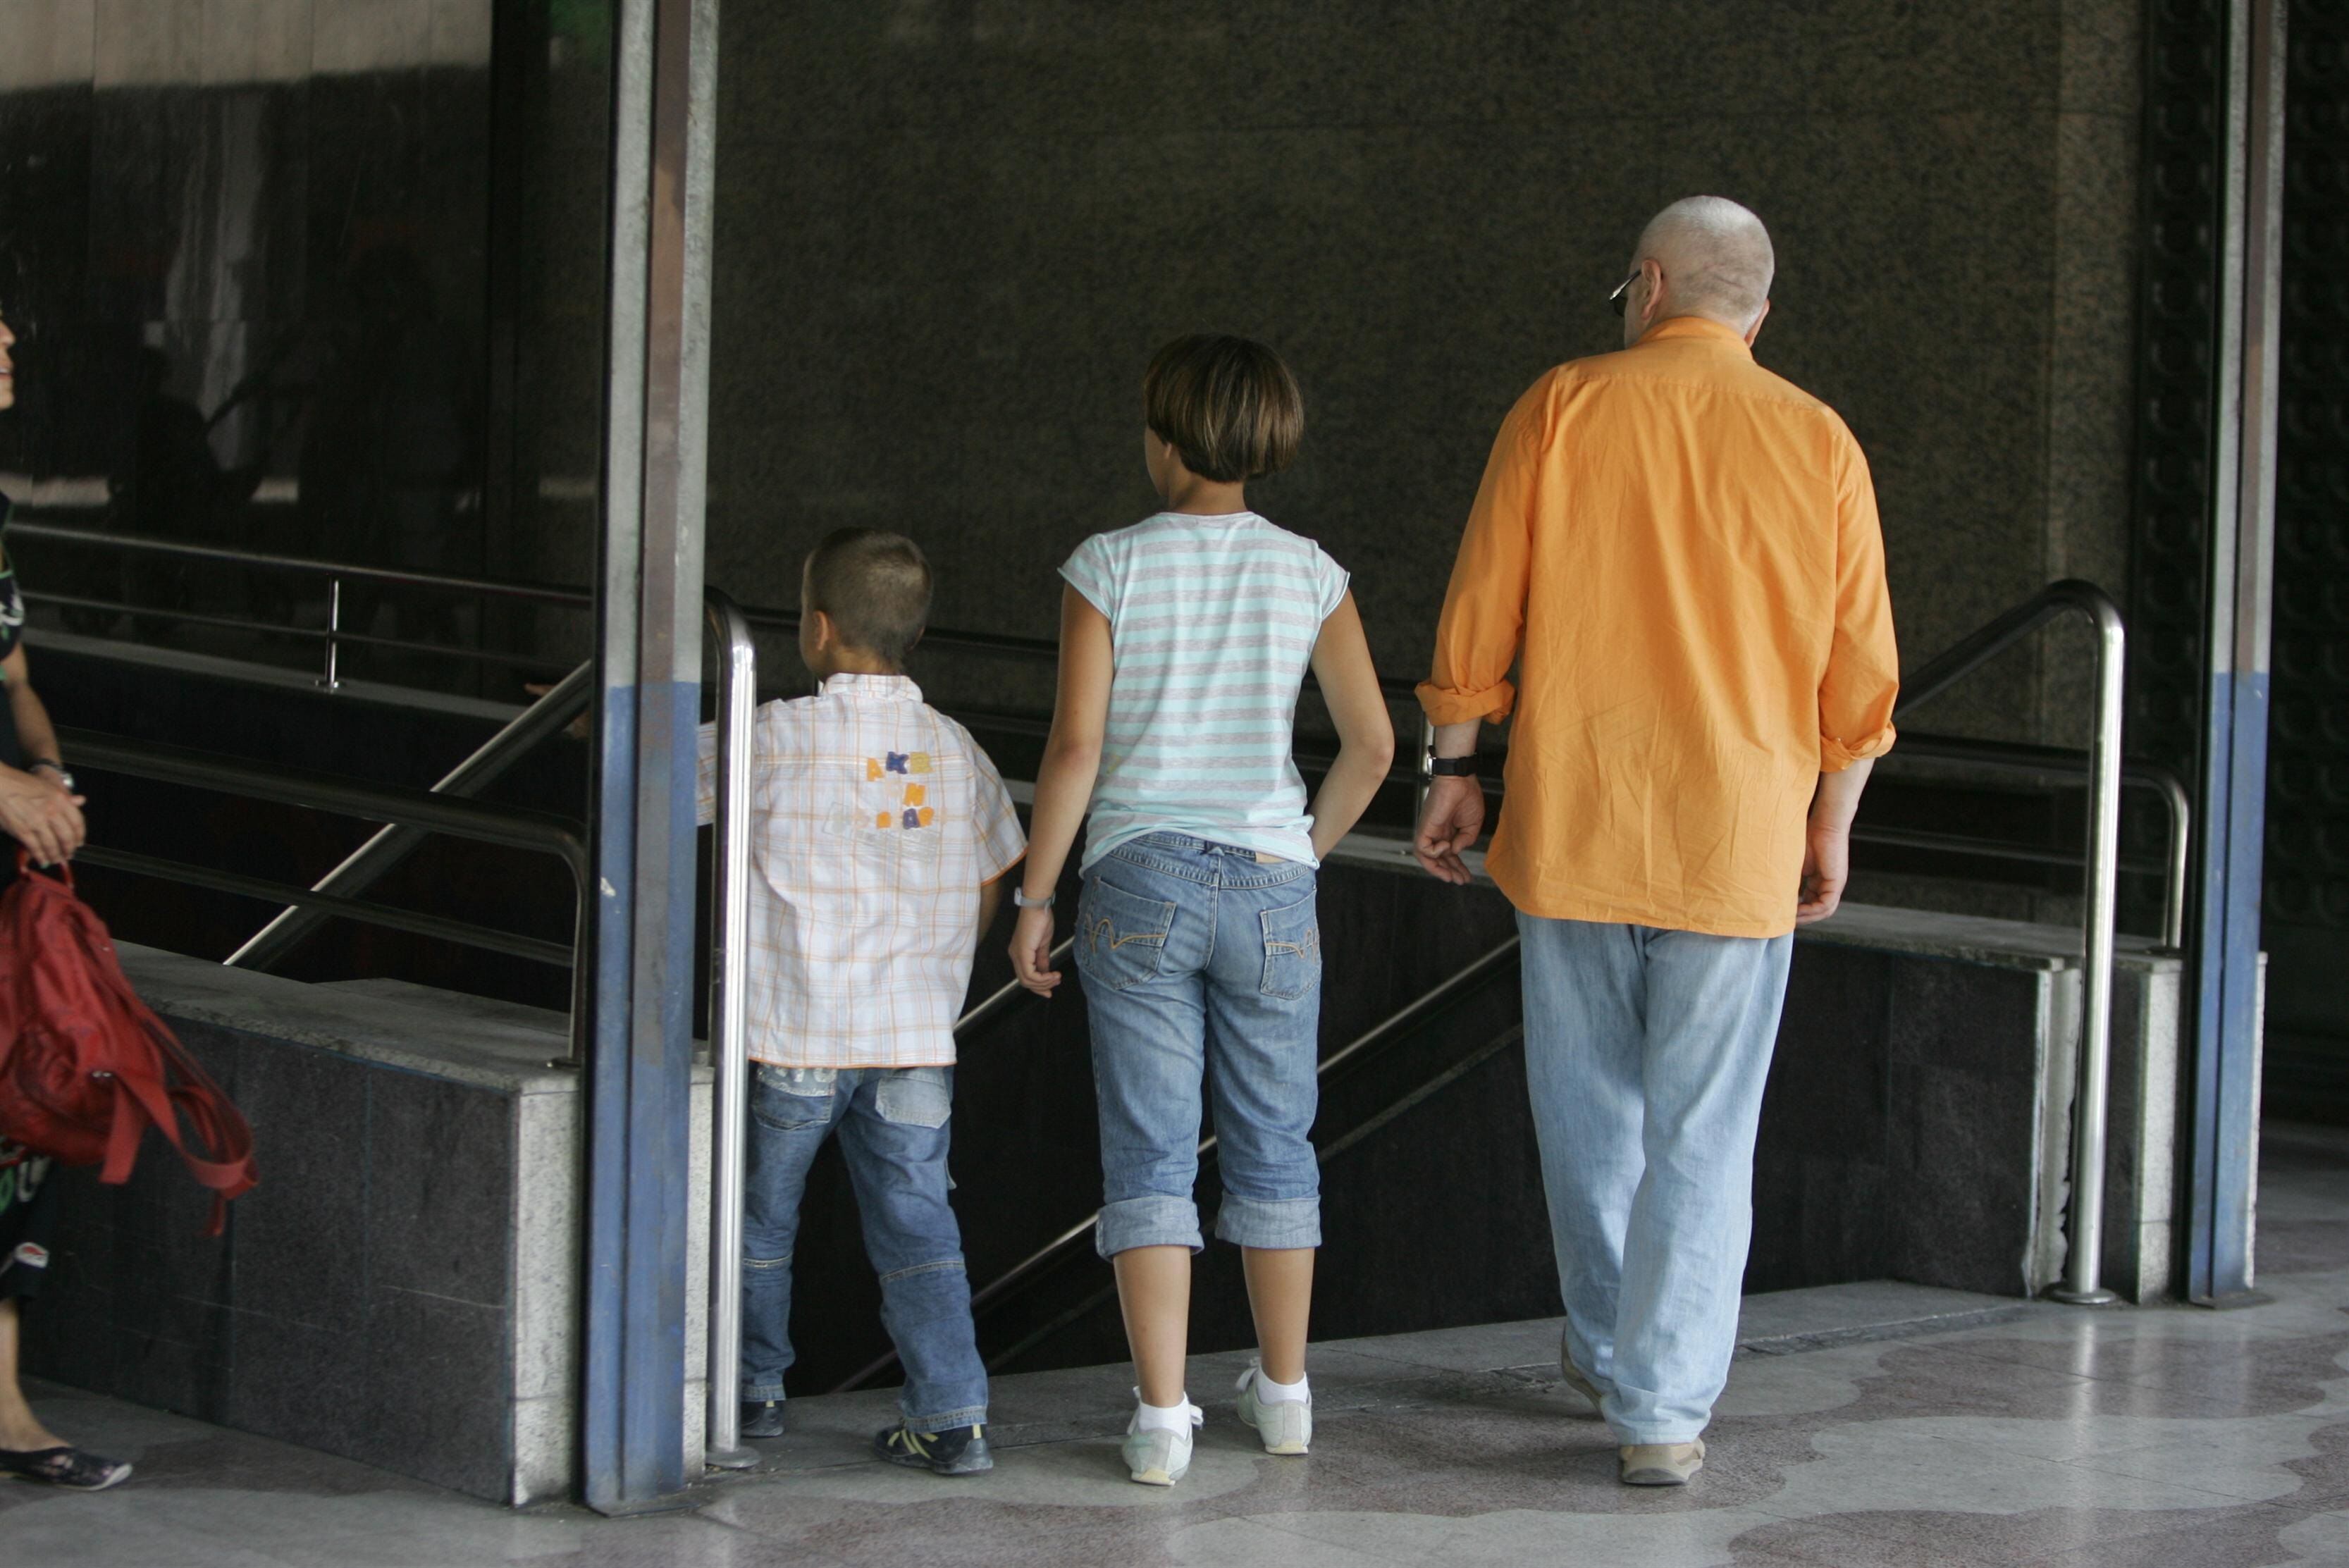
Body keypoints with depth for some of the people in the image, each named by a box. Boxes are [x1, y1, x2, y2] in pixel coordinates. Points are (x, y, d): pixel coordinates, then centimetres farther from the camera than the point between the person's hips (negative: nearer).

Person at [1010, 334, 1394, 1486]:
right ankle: (1283, 1391, 27)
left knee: (1148, 1156, 2)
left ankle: (1161, 1417, -2)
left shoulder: (1109, 568, -6)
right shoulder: (1307, 574, 0)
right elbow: (1371, 744, 1)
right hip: (1266, 888, 2)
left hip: (1138, 884, -2)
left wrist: (1033, 900, -2)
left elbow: (1075, 748, -10)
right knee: (1272, 1143, 16)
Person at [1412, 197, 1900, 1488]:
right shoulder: (1818, 442, 1)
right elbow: (1859, 670, 2)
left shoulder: (1562, 409, 0)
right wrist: (1830, 825, 14)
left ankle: (1611, 1347, 31)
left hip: (1574, 823, 0)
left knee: (1587, 1101, 17)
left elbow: (1478, 616, -2)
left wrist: (1454, 770, 8)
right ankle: (1662, 1410, 0)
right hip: (1738, 842, 0)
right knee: (1704, 1134, 3)